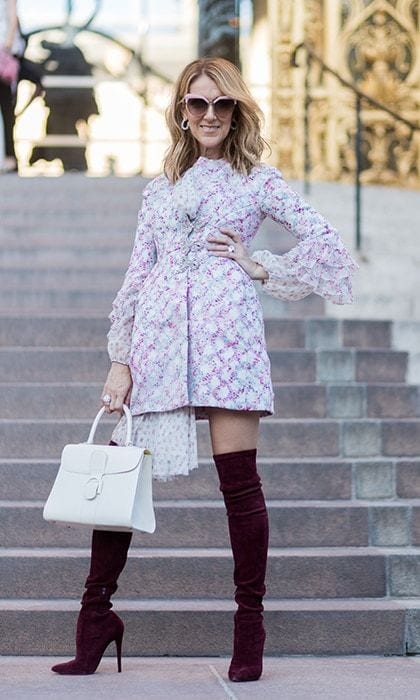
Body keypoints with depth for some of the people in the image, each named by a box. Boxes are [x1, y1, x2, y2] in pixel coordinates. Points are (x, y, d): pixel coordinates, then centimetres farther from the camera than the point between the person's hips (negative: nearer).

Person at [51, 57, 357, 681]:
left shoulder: (257, 180, 11)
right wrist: (121, 361, 7)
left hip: (226, 326, -3)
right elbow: (136, 276, 15)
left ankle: (249, 628, 2)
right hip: (159, 334, 3)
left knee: (238, 478, -5)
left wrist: (260, 267, 1)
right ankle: (96, 614, 5)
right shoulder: (160, 189, 20)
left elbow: (326, 241, 6)